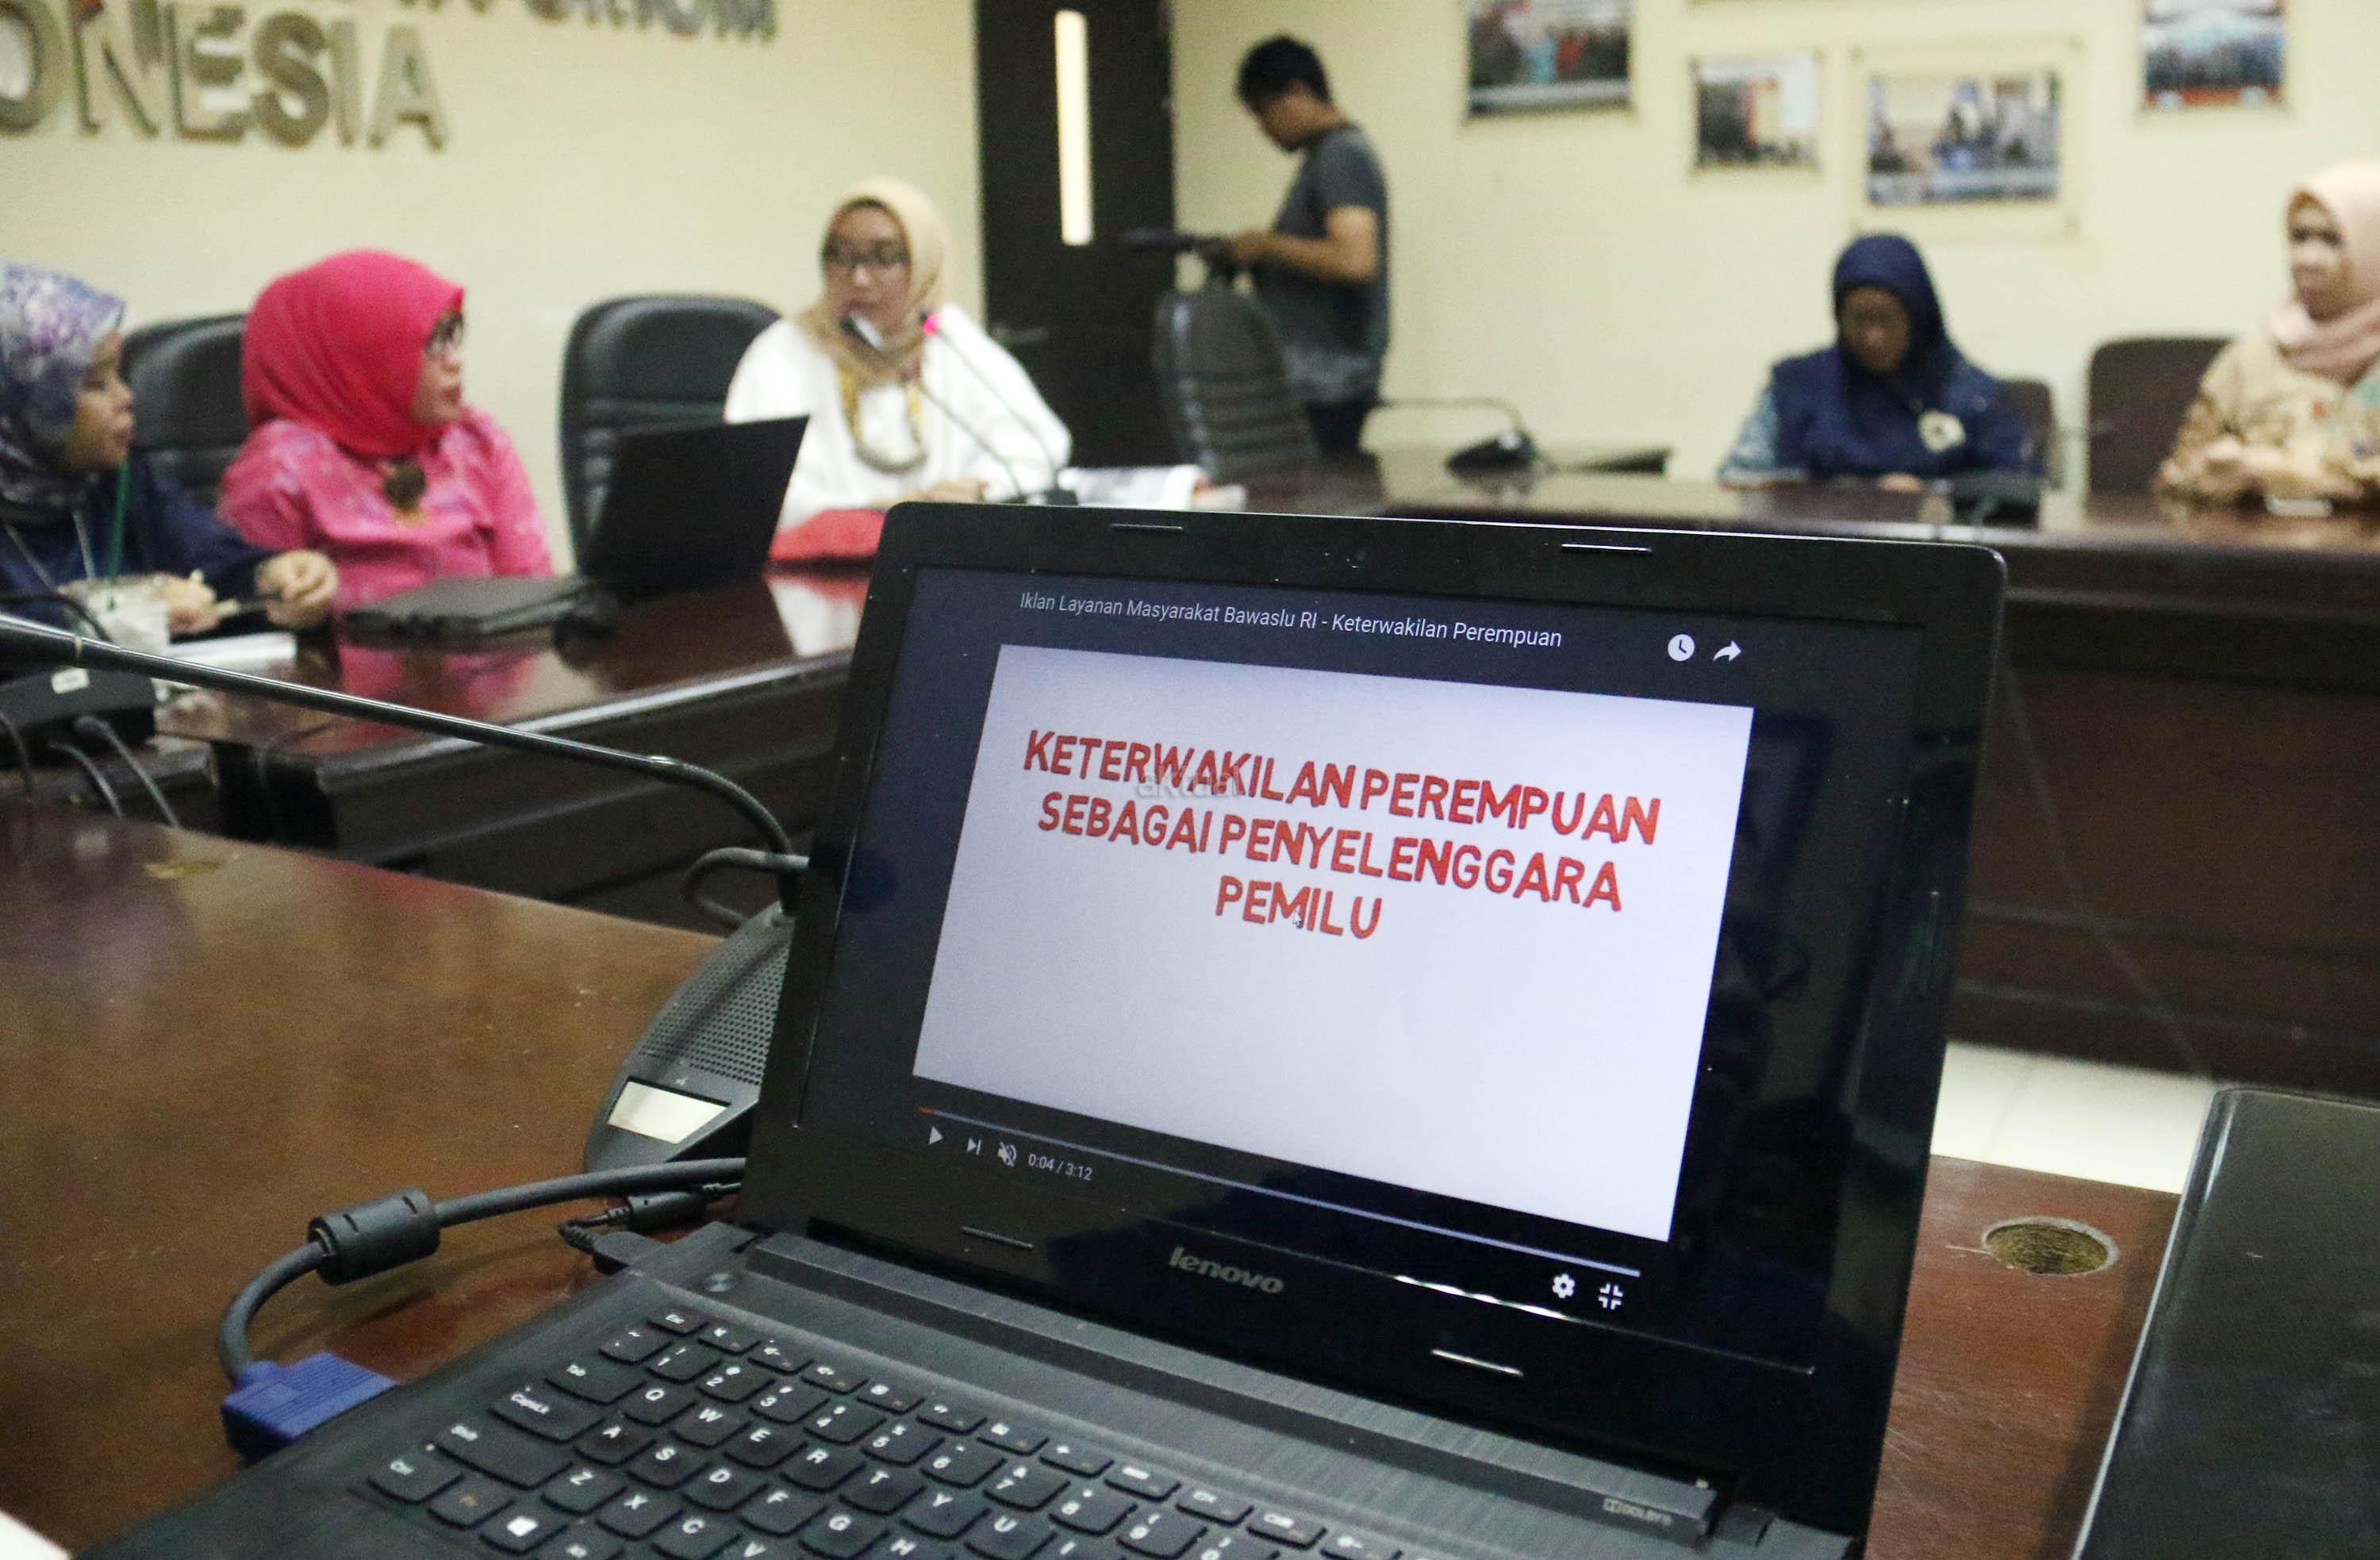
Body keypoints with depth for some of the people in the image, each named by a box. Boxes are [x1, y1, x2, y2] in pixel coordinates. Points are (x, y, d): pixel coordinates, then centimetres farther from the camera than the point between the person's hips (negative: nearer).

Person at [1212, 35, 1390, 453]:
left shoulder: (1342, 157, -12)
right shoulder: (1325, 155, 19)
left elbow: (1355, 259, -26)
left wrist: (1268, 245, -15)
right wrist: (1253, 258, 9)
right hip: (1312, 376, 10)